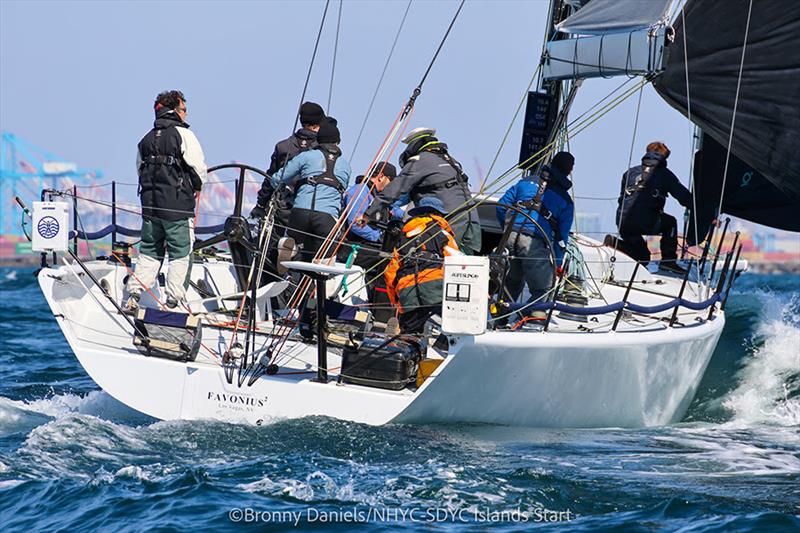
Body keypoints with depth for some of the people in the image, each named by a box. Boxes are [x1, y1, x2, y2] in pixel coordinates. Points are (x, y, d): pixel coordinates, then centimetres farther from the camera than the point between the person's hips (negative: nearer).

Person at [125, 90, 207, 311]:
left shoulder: (146, 140, 12)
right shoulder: (183, 135, -7)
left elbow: (140, 169, 15)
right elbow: (199, 168, -10)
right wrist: (196, 188, 8)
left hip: (149, 204, 6)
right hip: (178, 206, -6)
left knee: (149, 252, 14)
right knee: (181, 254, 1)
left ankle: (134, 296, 5)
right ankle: (173, 301, -1)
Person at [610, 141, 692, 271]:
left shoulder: (631, 172, 22)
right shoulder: (663, 174, 8)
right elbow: (684, 196, 8)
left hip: (622, 222, 5)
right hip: (645, 222, -5)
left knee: (642, 257, 20)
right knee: (670, 223, 27)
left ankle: (615, 243, -5)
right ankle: (668, 260, 13)